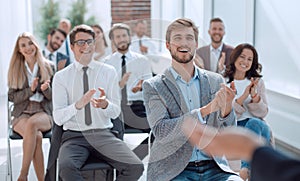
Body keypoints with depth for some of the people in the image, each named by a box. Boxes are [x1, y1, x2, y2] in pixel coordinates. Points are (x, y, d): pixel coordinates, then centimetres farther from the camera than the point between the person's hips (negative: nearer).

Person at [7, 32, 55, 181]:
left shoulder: (48, 66, 8)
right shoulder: (15, 69, 10)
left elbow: (53, 96, 7)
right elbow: (12, 97, 5)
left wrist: (46, 89, -17)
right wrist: (31, 90, -11)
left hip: (43, 113, -1)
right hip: (22, 114, 1)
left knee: (32, 124, -38)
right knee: (37, 136, -34)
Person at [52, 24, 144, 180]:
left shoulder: (108, 72, 8)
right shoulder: (61, 77, 4)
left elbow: (116, 112, 4)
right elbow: (58, 118, -4)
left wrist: (105, 104, -20)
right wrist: (78, 105, -24)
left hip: (103, 134, 2)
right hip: (74, 135, -2)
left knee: (135, 167, -23)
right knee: (66, 167, -36)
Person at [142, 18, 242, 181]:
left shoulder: (215, 81, 10)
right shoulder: (153, 86, 1)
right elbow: (160, 131, -13)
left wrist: (226, 108, -16)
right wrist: (205, 110, -22)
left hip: (213, 167, 4)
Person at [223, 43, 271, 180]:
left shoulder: (258, 82, 15)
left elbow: (263, 113, 6)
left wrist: (254, 96, -12)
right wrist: (243, 97, -16)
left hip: (257, 124, 2)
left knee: (254, 123, -36)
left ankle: (246, 169, -40)